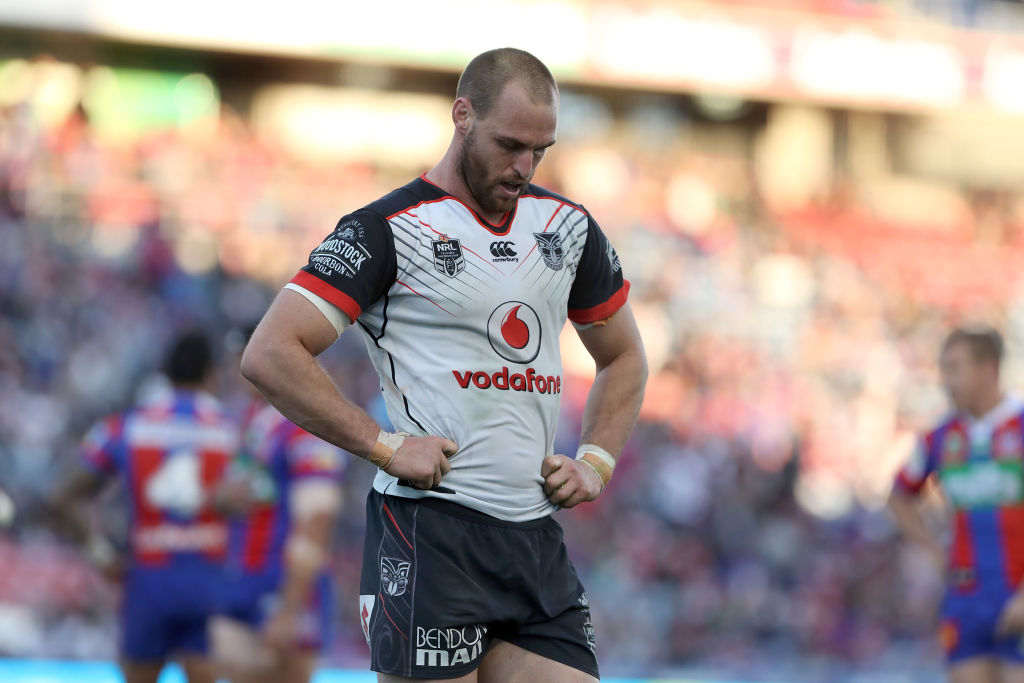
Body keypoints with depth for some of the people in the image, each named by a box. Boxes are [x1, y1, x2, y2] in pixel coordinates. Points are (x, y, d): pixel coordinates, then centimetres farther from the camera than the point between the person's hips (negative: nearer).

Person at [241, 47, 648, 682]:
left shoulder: (567, 226, 14)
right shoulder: (389, 230, -6)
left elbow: (624, 357, 28)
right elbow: (269, 354, -12)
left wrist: (596, 462, 12)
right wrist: (384, 446, -14)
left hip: (537, 535, 6)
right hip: (430, 535, -6)